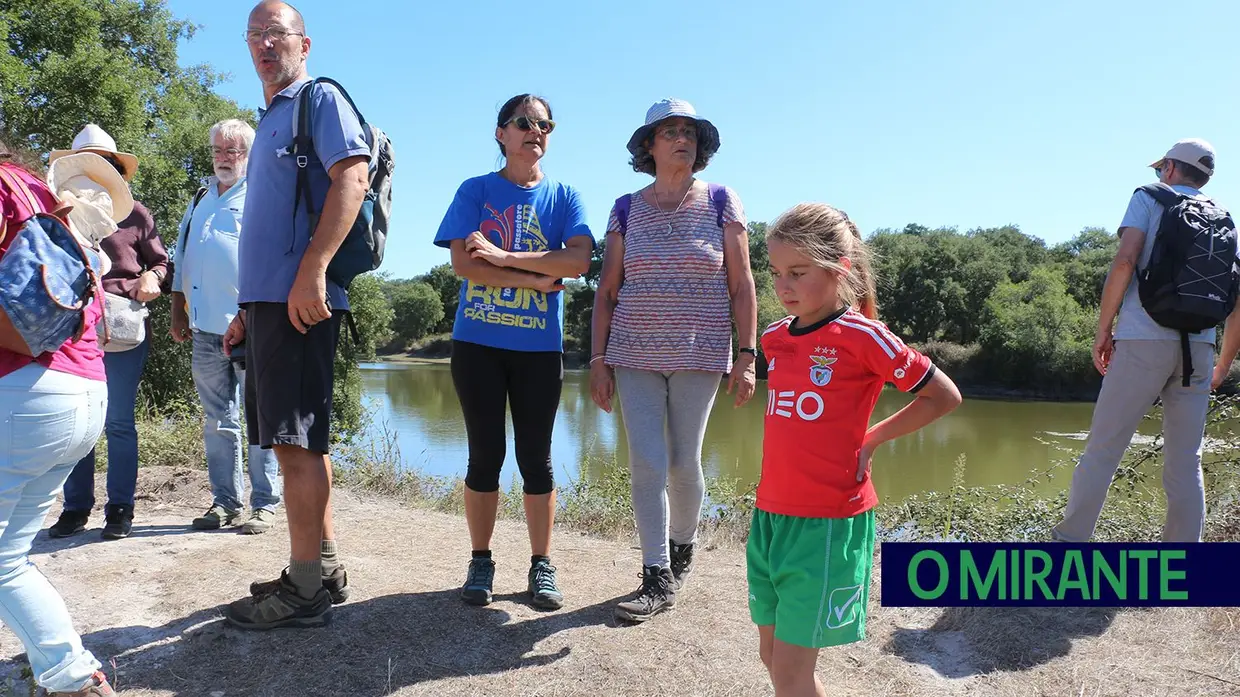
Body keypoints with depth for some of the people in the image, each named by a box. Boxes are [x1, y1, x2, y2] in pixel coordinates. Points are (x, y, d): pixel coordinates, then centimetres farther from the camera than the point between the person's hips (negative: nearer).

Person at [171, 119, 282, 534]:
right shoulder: (201, 200, 21)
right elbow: (182, 257, 25)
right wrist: (179, 310, 18)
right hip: (207, 328, 7)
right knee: (218, 420, 9)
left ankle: (264, 504, 2)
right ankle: (225, 501, 17)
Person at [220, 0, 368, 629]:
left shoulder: (320, 99, 1)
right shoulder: (269, 120, 27)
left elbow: (352, 176, -17)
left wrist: (313, 268, -27)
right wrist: (247, 309, 24)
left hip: (298, 299, -10)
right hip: (267, 299, 10)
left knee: (296, 441, -10)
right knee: (297, 440, 11)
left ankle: (305, 590, -3)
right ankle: (323, 569, 20)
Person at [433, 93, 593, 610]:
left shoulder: (564, 196, 7)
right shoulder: (475, 191, 4)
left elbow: (579, 260, -10)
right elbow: (463, 264, -9)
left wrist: (502, 257, -14)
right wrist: (536, 279, -12)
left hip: (540, 347, 1)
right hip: (477, 342, 0)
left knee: (536, 458, 5)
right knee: (485, 455, 5)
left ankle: (541, 566, 17)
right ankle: (481, 562, 19)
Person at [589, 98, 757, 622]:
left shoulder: (721, 202, 2)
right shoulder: (626, 210, 6)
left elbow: (741, 284, 0)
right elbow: (607, 290, 6)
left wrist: (747, 354, -6)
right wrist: (598, 359, 1)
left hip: (699, 356, -1)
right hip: (634, 356, 1)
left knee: (683, 463, 4)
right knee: (646, 465, -3)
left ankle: (683, 548, 32)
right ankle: (658, 579, 7)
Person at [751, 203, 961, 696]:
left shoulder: (862, 335, -12)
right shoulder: (774, 337, 7)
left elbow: (944, 396, -3)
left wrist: (871, 440, -3)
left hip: (829, 523, -6)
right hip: (770, 515, 7)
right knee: (772, 657, 15)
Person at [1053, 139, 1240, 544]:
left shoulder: (1148, 198, 8)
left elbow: (1124, 262, -9)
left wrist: (1102, 330, -3)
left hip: (1144, 340, -4)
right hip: (1200, 348, 4)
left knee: (1102, 450, -1)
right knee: (1186, 464, 8)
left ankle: (1069, 539, 1)